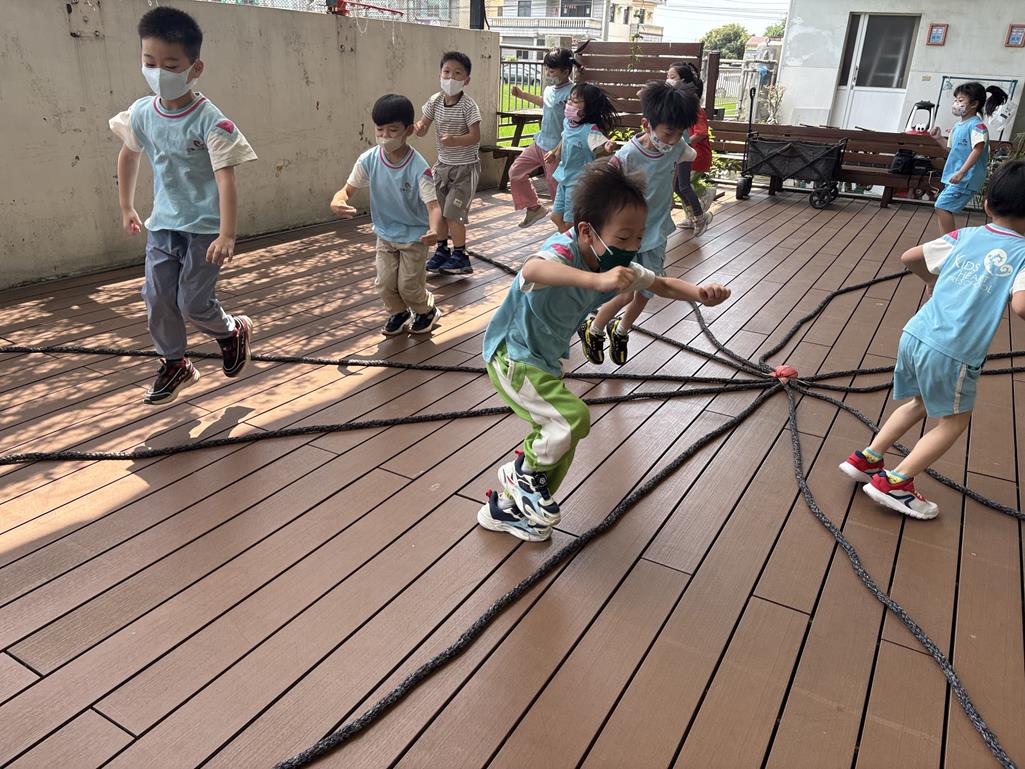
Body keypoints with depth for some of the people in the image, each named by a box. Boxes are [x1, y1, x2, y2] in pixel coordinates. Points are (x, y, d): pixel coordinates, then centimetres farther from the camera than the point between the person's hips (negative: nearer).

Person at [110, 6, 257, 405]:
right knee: (157, 299, 4)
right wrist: (126, 206, 21)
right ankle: (174, 366, 22)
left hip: (205, 228, -5)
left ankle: (233, 331, 27)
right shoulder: (142, 113, -1)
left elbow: (225, 178, -24)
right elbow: (128, 154, 17)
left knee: (192, 302, -5)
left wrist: (227, 235, -32)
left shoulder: (209, 121, -18)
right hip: (162, 224, 5)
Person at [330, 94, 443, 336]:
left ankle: (427, 311, 34)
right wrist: (336, 201, -34)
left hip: (414, 236, -4)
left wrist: (434, 229, -52)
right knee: (385, 284, 6)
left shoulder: (419, 167, -26)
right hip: (385, 234, 4)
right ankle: (399, 314, 36)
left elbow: (433, 204, -30)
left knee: (409, 286, 2)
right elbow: (347, 189, -9)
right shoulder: (369, 160, -15)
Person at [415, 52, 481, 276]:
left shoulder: (468, 106, -17)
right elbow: (423, 127, 3)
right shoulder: (435, 101, -2)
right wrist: (419, 127, -21)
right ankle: (442, 250, 26)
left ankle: (460, 256, 6)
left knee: (453, 212, -8)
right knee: (438, 210, 10)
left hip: (465, 167, -6)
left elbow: (475, 137, -21)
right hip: (443, 164, 6)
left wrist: (455, 140, -38)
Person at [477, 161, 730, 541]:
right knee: (572, 418, -23)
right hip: (512, 356, -9)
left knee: (559, 442, 16)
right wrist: (597, 280, -67)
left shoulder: (617, 265, -5)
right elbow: (533, 269, -54)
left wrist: (698, 292, -14)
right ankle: (524, 473, 7)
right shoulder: (564, 250, -30)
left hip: (546, 359, 9)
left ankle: (507, 509, 36)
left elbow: (661, 284, 7)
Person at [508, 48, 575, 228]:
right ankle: (534, 208, 23)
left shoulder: (570, 93, -20)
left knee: (557, 189, 1)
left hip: (555, 149, -9)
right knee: (515, 173, 9)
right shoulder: (549, 88, 7)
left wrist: (557, 151, -30)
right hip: (539, 144, 9)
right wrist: (523, 95, 29)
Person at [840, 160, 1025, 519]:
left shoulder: (963, 236, 10)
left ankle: (867, 459, 27)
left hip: (914, 335, 6)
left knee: (920, 403, 28)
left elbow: (909, 258, 20)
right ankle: (895, 483, 8)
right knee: (955, 420, 15)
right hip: (952, 353, -6)